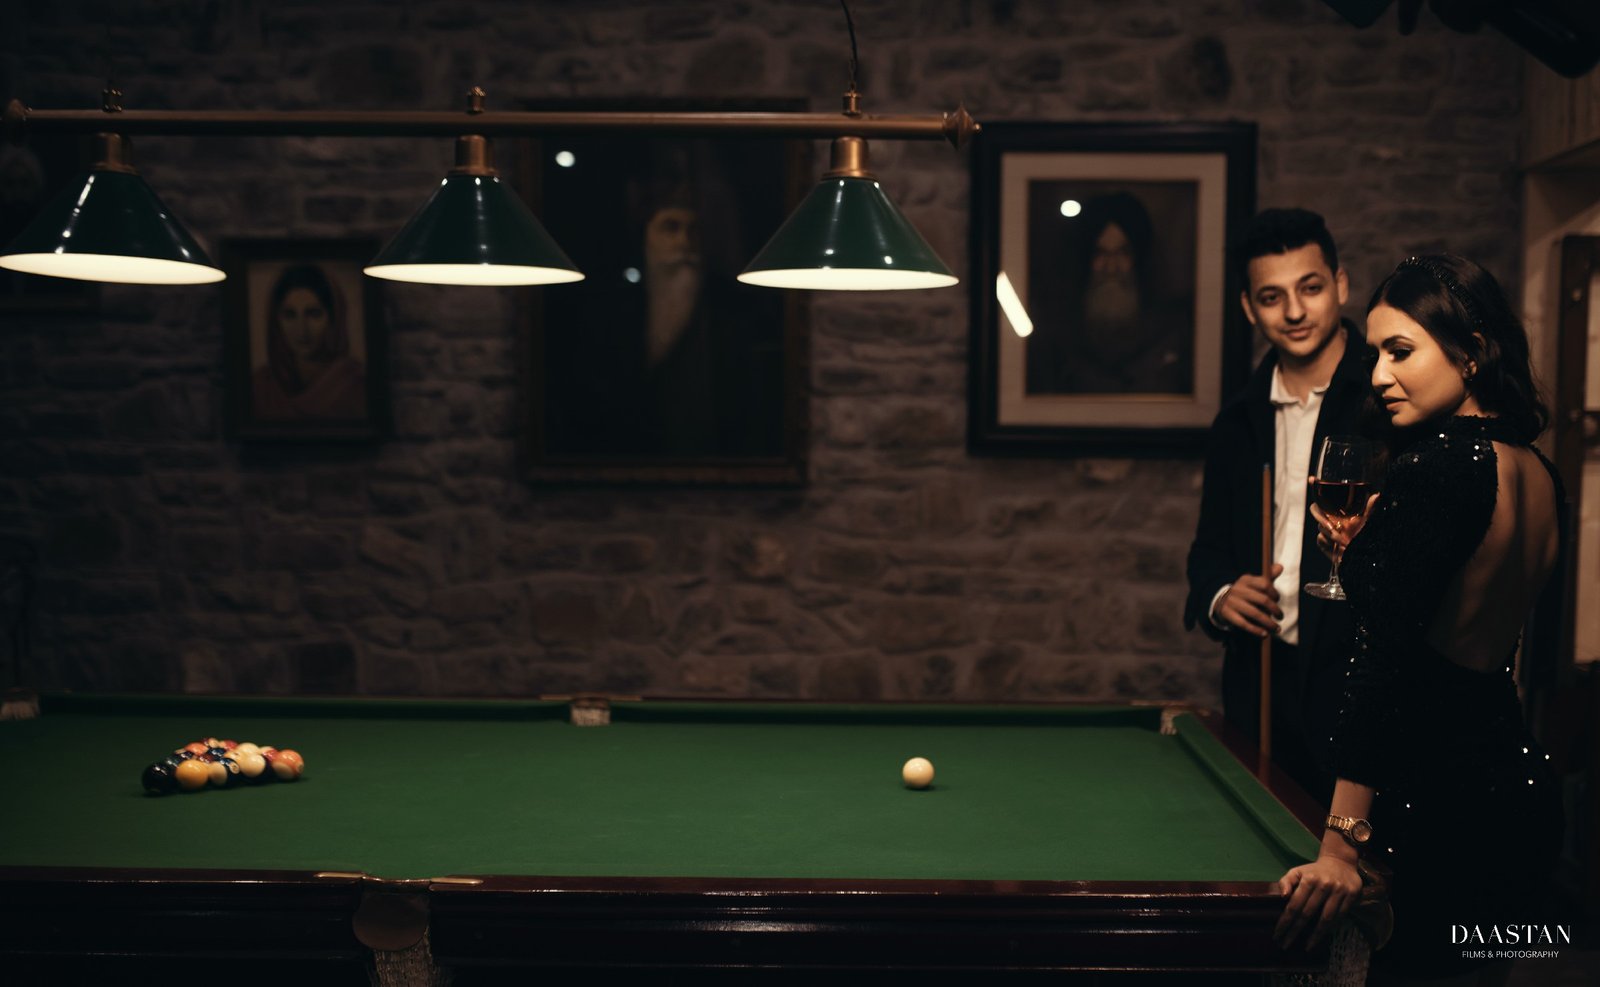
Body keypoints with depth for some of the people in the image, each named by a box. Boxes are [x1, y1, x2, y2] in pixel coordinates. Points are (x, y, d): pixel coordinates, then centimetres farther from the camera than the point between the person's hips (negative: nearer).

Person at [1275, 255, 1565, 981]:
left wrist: (1341, 843, -24)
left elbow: (1388, 656, -24)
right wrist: (1368, 554, 10)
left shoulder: (1436, 464, -19)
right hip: (1525, 788, 9)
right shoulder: (1542, 476, 7)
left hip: (1437, 808, -9)